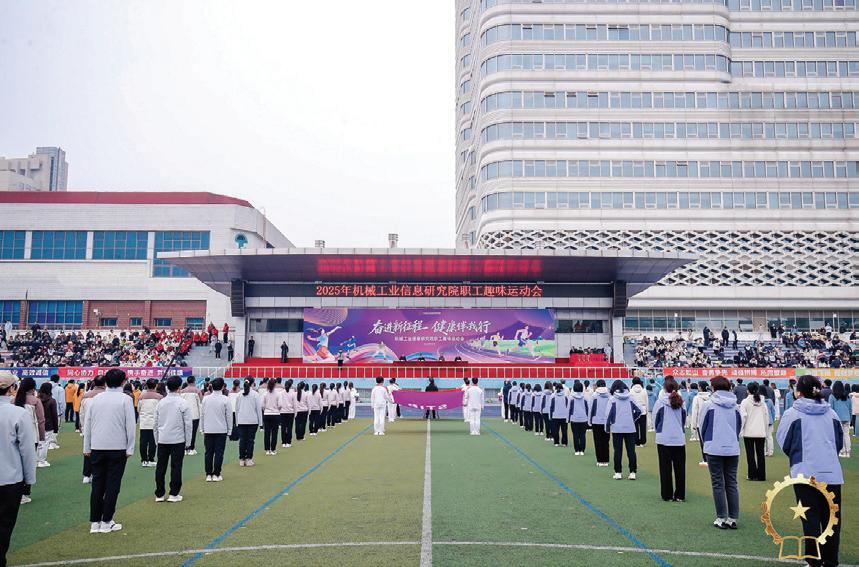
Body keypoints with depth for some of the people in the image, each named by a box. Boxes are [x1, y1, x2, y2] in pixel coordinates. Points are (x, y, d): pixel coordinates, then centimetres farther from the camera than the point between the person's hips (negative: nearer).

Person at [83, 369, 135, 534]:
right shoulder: (125, 399, -7)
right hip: (118, 448, -4)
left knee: (97, 484, 9)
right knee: (113, 485, 3)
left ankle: (95, 522, 12)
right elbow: (130, 426, -7)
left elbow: (87, 425, 9)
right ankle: (106, 522, 6)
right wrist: (130, 449, 0)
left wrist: (87, 448, 16)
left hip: (97, 447, 4)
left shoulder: (95, 399, 5)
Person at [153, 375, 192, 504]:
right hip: (178, 440, -4)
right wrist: (188, 442, 2)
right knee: (176, 467, 2)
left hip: (162, 440, 4)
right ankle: (174, 494, 4)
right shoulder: (183, 403, -8)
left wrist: (157, 440, 19)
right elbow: (188, 424, -6)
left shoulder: (160, 402, 5)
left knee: (160, 467, 9)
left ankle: (159, 494, 14)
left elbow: (155, 424, 10)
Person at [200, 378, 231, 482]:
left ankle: (208, 474, 10)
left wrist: (202, 428, 14)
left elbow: (202, 414, 5)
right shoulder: (225, 399, -9)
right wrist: (229, 428, 7)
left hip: (208, 430, 3)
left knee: (208, 452, 8)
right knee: (219, 452, 3)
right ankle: (216, 474, 3)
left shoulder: (206, 399, 0)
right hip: (221, 430, -2)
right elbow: (229, 415, -4)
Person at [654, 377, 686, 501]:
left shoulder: (660, 401, -9)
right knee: (680, 468, 10)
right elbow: (684, 421, 10)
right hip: (679, 439, 3)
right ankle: (680, 495, 13)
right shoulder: (681, 402, -1)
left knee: (665, 468, 5)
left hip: (664, 439, -3)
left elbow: (655, 420, 1)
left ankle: (668, 495, 8)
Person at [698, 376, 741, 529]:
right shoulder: (735, 406, 5)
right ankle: (733, 519, 13)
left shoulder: (709, 404, -6)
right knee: (732, 483, 10)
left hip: (714, 449, -3)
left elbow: (701, 426, 2)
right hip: (733, 449, 4)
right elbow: (739, 426, 14)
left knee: (718, 484, 4)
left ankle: (721, 518, 6)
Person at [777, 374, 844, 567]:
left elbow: (784, 442, 1)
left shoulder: (792, 414, -5)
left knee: (811, 520, 3)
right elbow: (840, 443, 16)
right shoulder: (831, 414, 8)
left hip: (806, 473, -4)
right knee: (832, 519, 11)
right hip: (832, 473, 4)